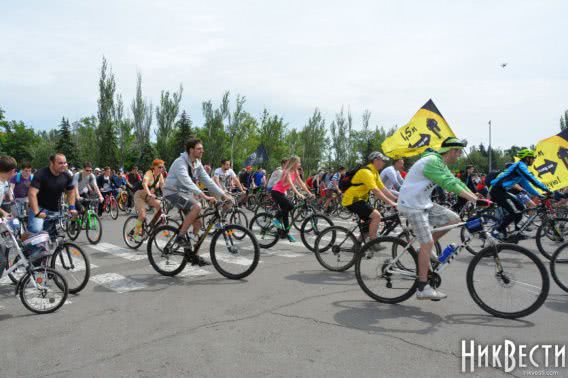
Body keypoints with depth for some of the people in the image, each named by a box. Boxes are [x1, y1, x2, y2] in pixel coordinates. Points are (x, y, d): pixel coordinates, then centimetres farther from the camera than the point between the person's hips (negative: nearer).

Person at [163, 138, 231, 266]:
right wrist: (203, 196, -46)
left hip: (185, 193, 8)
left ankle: (193, 255, 12)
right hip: (173, 192, -8)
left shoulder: (197, 164, 4)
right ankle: (181, 236, -17)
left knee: (198, 222, 1)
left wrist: (224, 195, -8)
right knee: (197, 206, -31)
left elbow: (208, 181, 2)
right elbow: (187, 182, -36)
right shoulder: (180, 162, -22)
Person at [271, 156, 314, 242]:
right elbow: (291, 183, -32)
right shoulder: (287, 172, -19)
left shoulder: (295, 172, 5)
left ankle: (287, 233, 14)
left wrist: (309, 193, 3)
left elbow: (301, 183, 7)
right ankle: (277, 218, -7)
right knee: (290, 206, -24)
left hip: (282, 192, 9)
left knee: (285, 211, 7)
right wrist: (298, 194, -44)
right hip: (276, 192, -8)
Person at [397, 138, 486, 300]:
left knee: (454, 219, 2)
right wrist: (475, 200, -29)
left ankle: (424, 248, 12)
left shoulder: (441, 163, 13)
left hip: (424, 203, 10)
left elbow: (456, 182, 12)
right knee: (427, 243, -13)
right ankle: (423, 289, -5)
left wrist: (478, 198, 4)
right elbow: (450, 184, -28)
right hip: (411, 205, -10)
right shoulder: (432, 162, -20)